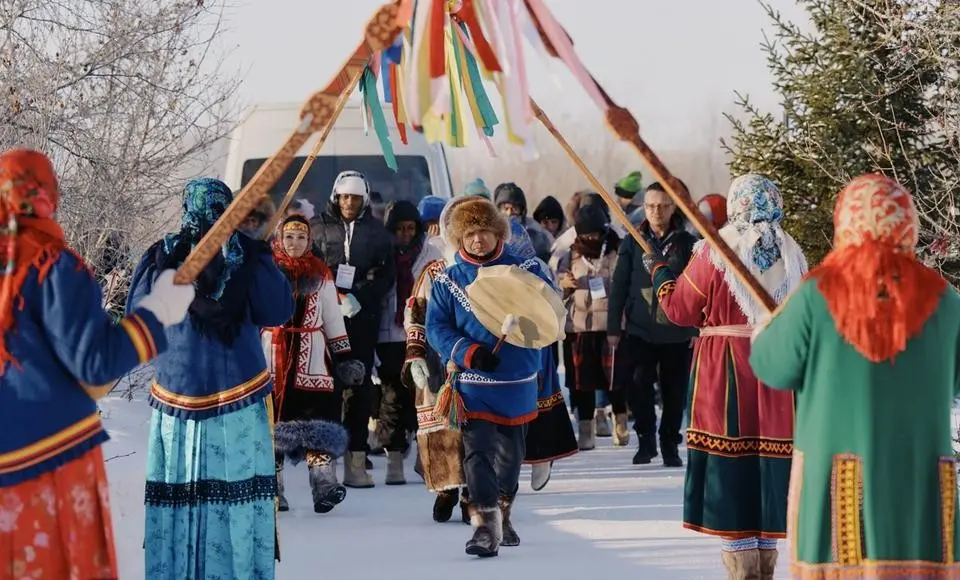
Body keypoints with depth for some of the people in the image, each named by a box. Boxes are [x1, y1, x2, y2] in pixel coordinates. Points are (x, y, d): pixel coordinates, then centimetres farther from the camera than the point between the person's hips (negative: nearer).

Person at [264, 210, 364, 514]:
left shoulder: (320, 275, 11)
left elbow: (333, 320, 14)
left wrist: (345, 358, 9)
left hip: (312, 358, 1)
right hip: (271, 356, -1)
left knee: (318, 415, -9)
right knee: (271, 419, 0)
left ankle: (324, 485, -14)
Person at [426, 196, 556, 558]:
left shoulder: (526, 270, 0)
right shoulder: (447, 281, 1)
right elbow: (436, 328, -3)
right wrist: (469, 352, -19)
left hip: (517, 381, 2)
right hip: (473, 383, -1)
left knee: (509, 455, 15)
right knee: (477, 452, -15)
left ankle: (501, 513, 35)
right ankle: (486, 523, -18)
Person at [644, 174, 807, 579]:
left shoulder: (714, 252, -8)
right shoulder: (791, 254, 2)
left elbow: (680, 310, 0)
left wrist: (659, 271, 16)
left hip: (724, 370, -4)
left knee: (728, 464, 2)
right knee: (767, 461, 10)